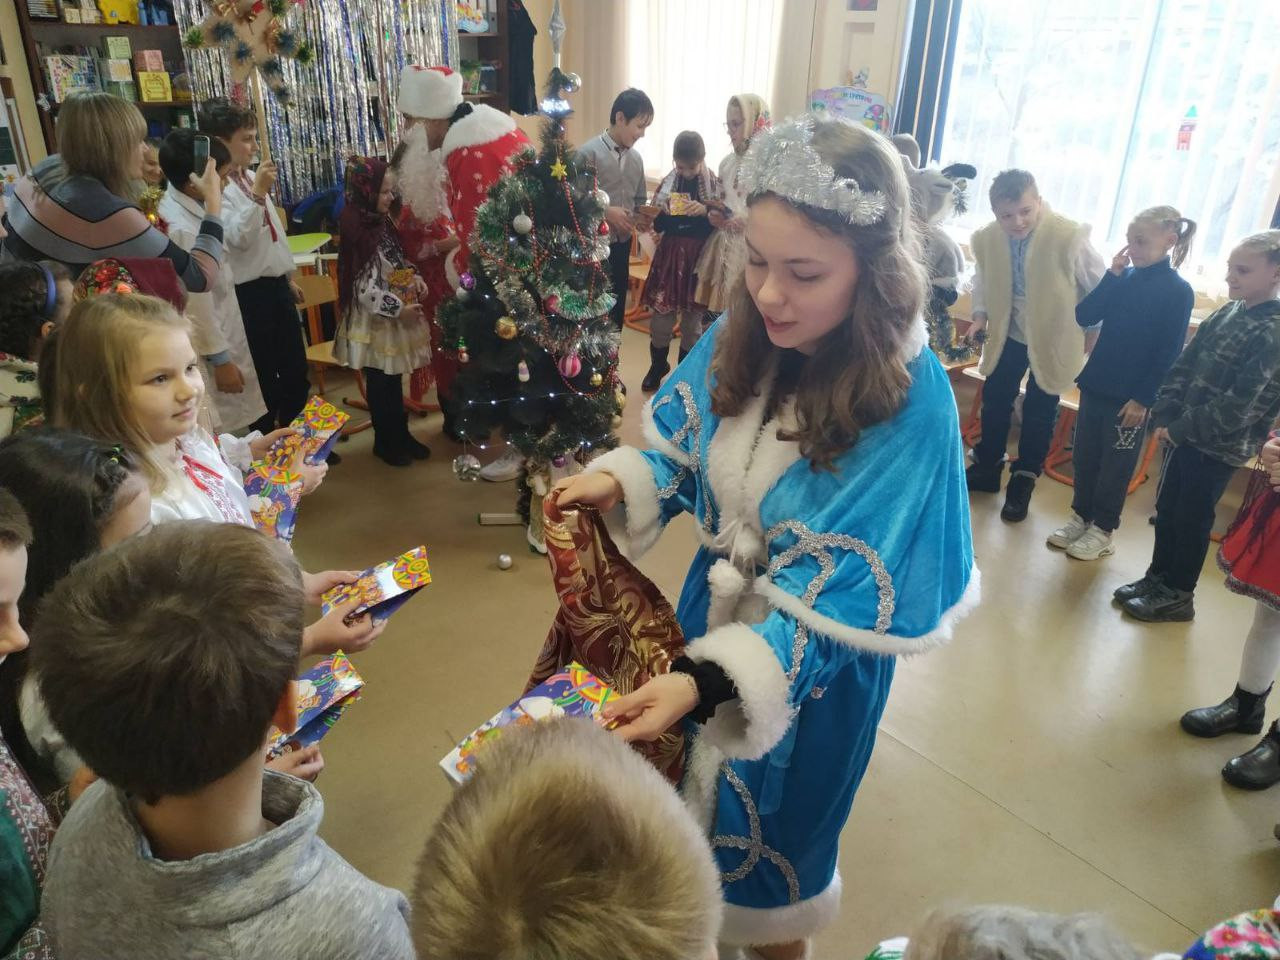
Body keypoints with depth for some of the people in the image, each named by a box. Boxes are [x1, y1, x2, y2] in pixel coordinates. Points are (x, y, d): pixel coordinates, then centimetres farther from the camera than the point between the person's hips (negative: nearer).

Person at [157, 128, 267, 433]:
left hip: (223, 334, 9)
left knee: (236, 425, 21)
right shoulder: (181, 229, -27)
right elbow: (196, 305, -23)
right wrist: (220, 359, -16)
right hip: (209, 347, -9)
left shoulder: (191, 206, 1)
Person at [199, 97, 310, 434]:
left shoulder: (253, 177, 11)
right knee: (263, 375, 3)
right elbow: (238, 238, -25)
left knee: (296, 368, 16)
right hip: (249, 291, -8)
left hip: (275, 283, 9)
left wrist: (289, 276, 22)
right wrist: (258, 194, -30)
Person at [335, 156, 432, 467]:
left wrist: (414, 276, 1)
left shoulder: (382, 219, 5)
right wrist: (399, 309, -19)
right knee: (380, 383, 6)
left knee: (394, 379, 17)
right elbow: (365, 287, -21)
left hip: (394, 312, 8)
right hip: (375, 320, -8)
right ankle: (385, 442, 20)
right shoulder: (357, 229, -20)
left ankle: (401, 435, 29)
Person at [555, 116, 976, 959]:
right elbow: (684, 454, 1)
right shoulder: (742, 338, -13)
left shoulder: (909, 406, -30)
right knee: (693, 789, 28)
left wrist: (703, 684, -40)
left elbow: (833, 609, -29)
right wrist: (618, 482, -20)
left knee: (771, 826, 21)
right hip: (716, 601, 5)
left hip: (815, 663, -5)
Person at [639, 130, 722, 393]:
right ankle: (658, 365, 27)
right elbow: (656, 224, 6)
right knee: (661, 315, 4)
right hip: (669, 253, 2)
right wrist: (661, 212, -15)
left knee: (692, 319, 8)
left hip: (699, 257, -1)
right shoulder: (668, 183, 3)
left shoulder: (715, 184, -2)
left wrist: (705, 211, -21)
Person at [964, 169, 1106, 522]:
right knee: (994, 400, 15)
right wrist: (980, 315, -8)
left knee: (1038, 413, 8)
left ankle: (1022, 482, 27)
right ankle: (987, 467, 36)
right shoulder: (987, 239, -14)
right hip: (1008, 334, 4)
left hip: (1051, 339, -3)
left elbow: (1102, 291, -14)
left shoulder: (1069, 237, -27)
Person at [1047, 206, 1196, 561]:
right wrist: (1112, 275, -9)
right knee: (1084, 456, 13)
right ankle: (1080, 516, 29)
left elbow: (1169, 354, -11)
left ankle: (1102, 531, 18)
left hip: (1130, 396, -5)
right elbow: (1084, 317, -3)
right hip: (1096, 385, 5)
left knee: (1116, 465, 6)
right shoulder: (1126, 277, 5)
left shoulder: (1178, 291, -10)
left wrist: (1144, 398, -15)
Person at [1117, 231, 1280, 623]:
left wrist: (1180, 428, -16)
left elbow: (1238, 406, -22)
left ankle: (1178, 595, 22)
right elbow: (1183, 366, 6)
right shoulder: (1227, 313, 5)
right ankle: (1158, 577, 33)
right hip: (1186, 434, 7)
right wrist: (1164, 417, -4)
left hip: (1219, 447, -7)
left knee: (1191, 520, 6)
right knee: (1166, 510, 16)